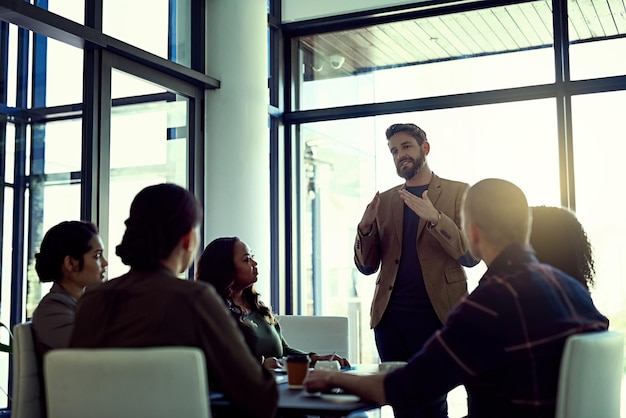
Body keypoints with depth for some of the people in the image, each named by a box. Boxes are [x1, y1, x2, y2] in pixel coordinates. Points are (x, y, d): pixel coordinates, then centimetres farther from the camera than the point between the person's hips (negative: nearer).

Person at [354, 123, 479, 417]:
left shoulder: (458, 193, 2)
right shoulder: (384, 200, 13)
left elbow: (471, 256, -6)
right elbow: (367, 266, 11)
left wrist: (435, 218, -19)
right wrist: (366, 227, -8)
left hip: (436, 314, -3)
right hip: (390, 315, 4)